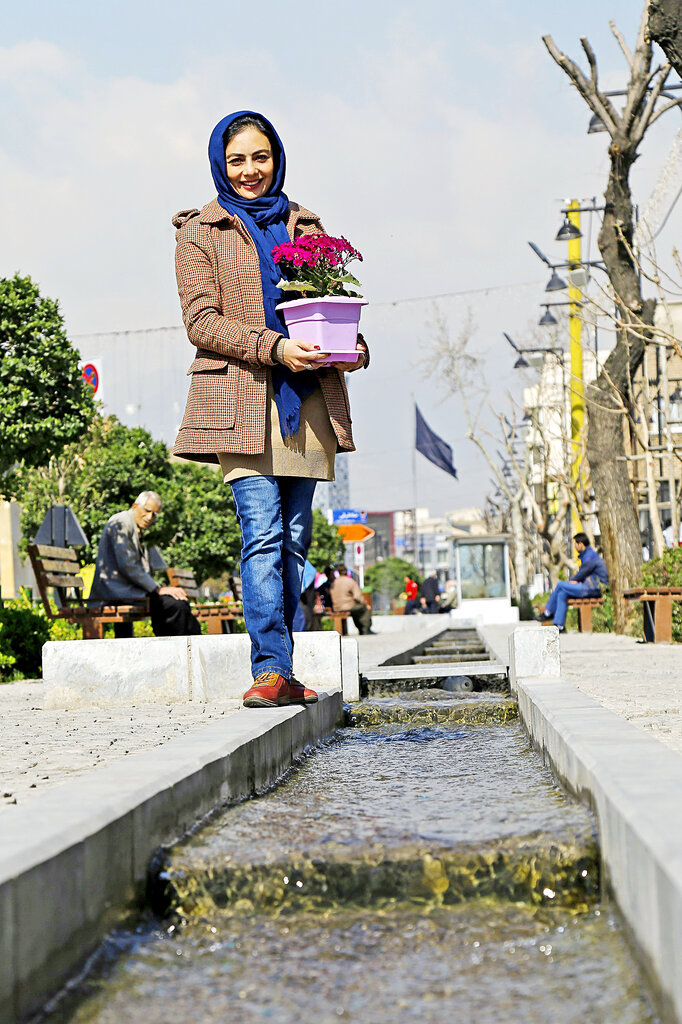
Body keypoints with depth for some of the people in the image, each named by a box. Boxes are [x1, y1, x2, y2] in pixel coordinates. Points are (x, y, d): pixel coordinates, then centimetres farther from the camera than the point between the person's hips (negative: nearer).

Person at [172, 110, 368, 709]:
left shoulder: (306, 227, 19)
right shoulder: (201, 232, 7)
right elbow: (201, 319, -3)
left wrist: (352, 348, -2)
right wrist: (273, 347, -17)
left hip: (308, 401, 4)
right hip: (243, 400, -4)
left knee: (293, 540, 4)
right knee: (263, 534, -14)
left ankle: (280, 670, 9)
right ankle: (270, 668, -16)